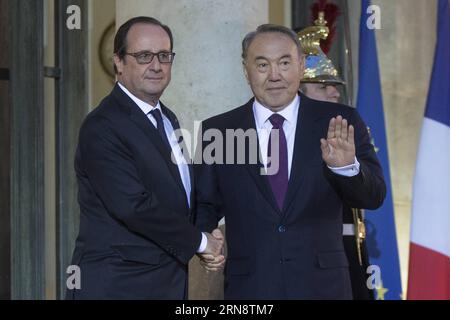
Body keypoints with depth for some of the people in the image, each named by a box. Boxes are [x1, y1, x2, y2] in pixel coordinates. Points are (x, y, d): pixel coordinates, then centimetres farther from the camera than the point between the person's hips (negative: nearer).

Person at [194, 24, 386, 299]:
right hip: (249, 286, 0)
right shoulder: (217, 132, 0)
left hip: (322, 285, 0)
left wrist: (347, 167, -28)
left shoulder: (340, 123, -2)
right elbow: (205, 206, 7)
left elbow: (374, 196, -8)